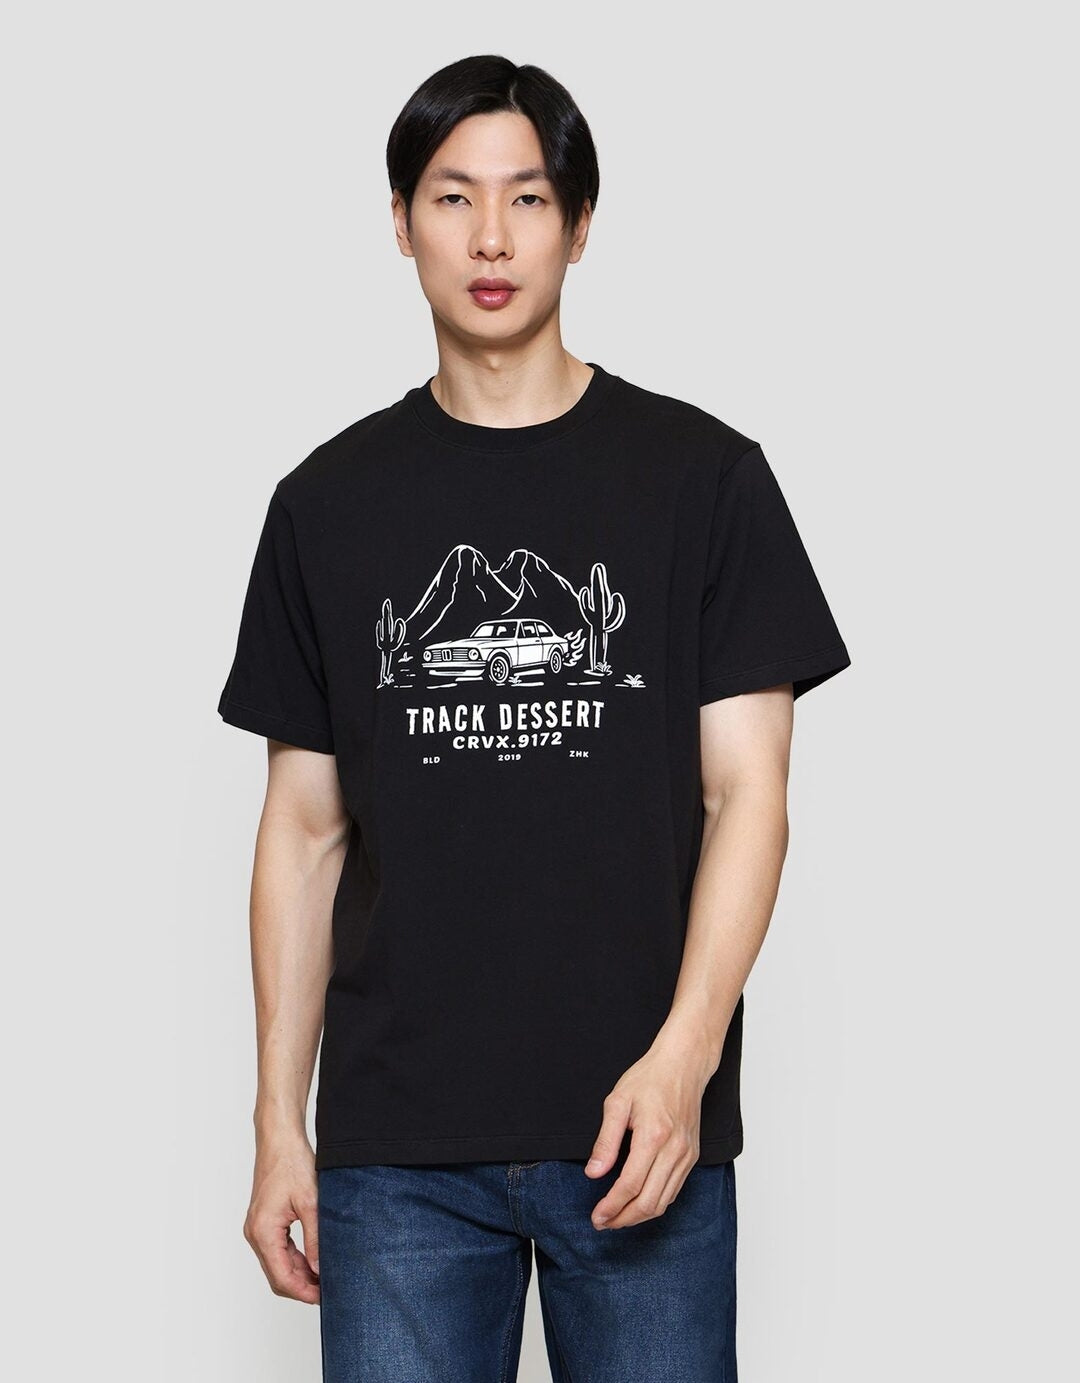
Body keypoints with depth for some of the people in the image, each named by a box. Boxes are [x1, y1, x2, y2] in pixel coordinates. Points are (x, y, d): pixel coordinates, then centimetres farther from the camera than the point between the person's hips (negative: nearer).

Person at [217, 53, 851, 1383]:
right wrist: (279, 1122, 6)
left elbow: (746, 793, -2)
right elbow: (305, 830, 10)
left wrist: (683, 1057, -14)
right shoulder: (331, 501, 8)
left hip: (643, 1126, -1)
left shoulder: (703, 476, 2)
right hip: (397, 1143, 2)